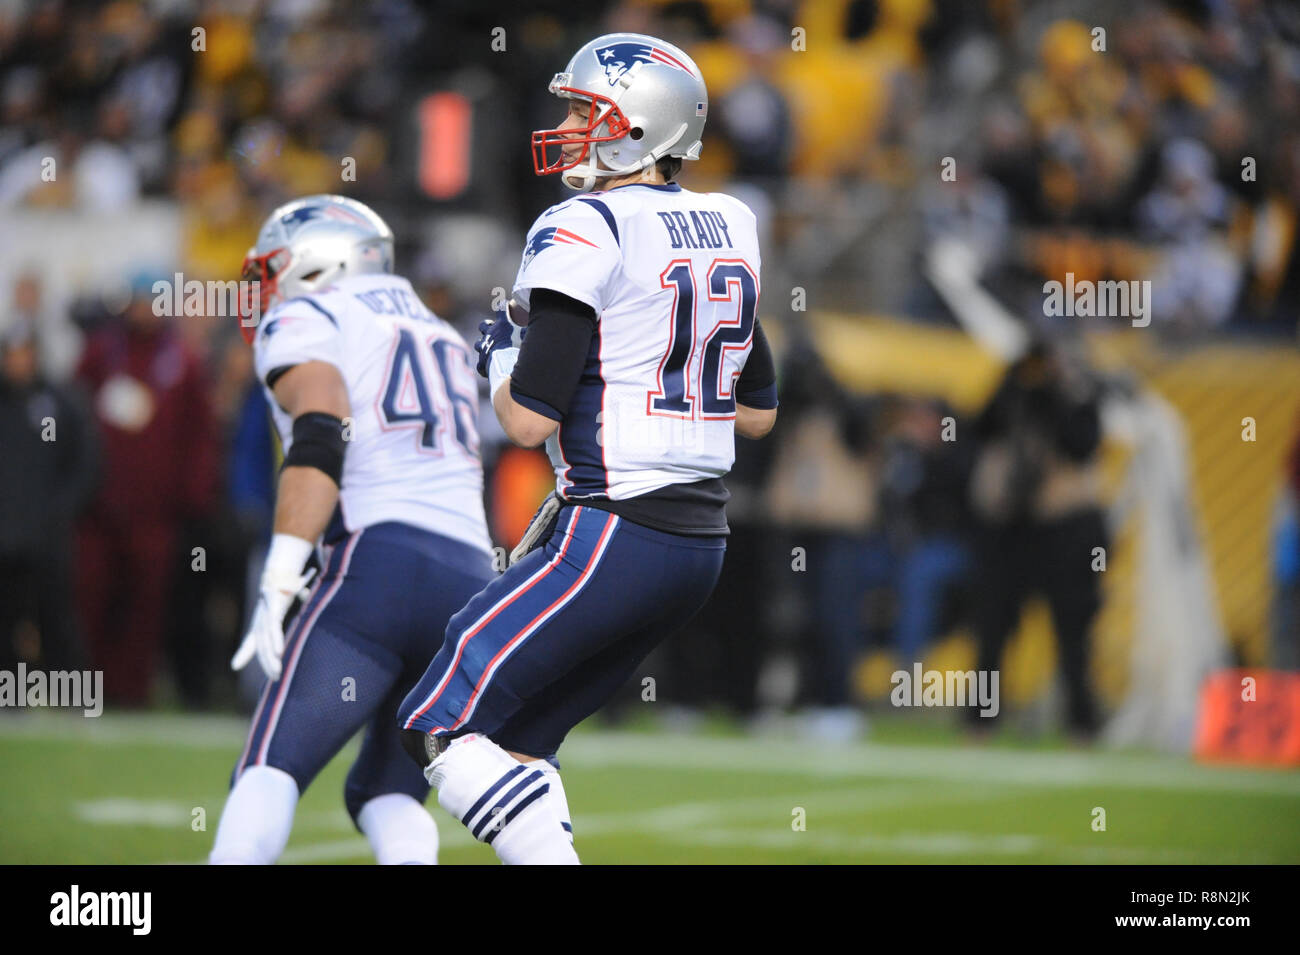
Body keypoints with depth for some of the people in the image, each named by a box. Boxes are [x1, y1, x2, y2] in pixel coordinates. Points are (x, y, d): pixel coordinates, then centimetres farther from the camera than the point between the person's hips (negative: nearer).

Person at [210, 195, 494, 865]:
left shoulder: (302, 322, 7)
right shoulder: (440, 338, 31)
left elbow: (320, 443, -11)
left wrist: (279, 584, -17)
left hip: (379, 564, -7)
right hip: (473, 577, 7)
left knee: (269, 775, -10)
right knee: (384, 794, 14)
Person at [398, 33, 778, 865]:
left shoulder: (586, 234, -12)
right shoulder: (729, 229, 13)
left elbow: (530, 420, -16)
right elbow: (757, 414, 20)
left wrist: (501, 357, 4)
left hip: (613, 537, -9)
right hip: (700, 544, 9)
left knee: (444, 725, -5)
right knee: (515, 739, 15)